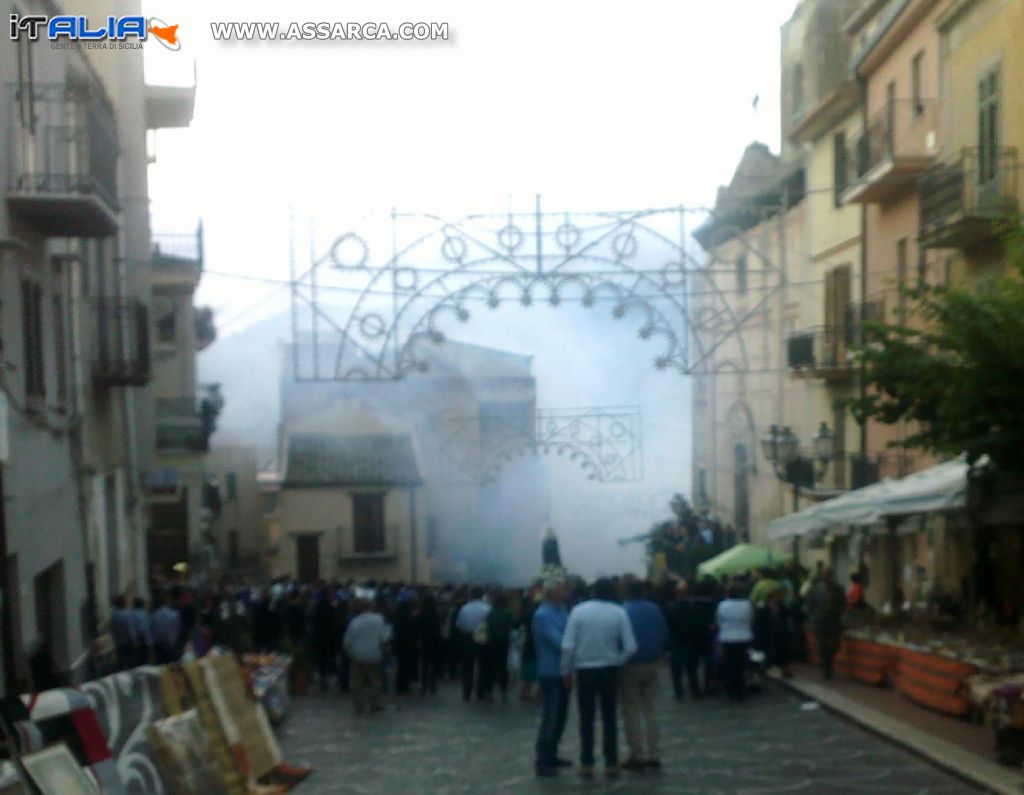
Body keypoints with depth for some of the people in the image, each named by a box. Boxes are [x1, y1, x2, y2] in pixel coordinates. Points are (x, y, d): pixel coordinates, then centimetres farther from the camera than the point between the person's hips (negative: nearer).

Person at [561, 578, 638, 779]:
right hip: (609, 670, 1)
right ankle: (611, 764, 9)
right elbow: (631, 647, -11)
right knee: (609, 718, 10)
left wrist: (567, 671, 0)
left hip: (585, 670, 0)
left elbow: (568, 646, -10)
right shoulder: (619, 612, -5)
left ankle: (587, 764, 8)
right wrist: (617, 662, 5)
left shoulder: (579, 610, -6)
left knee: (586, 719, 8)